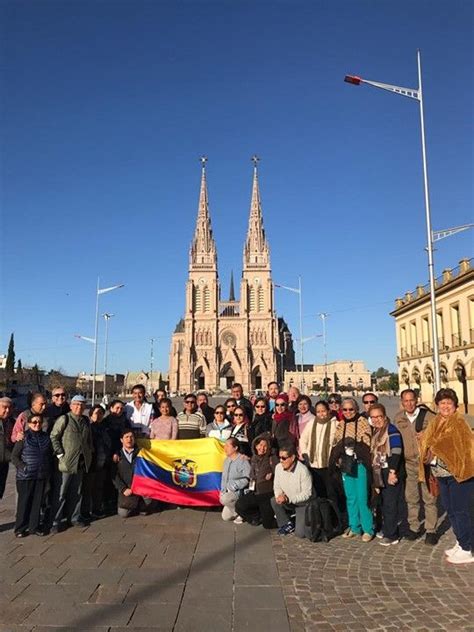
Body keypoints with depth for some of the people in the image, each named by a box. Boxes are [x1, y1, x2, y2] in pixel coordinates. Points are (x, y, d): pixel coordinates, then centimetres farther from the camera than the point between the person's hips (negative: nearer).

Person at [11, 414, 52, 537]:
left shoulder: (46, 437, 6)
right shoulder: (23, 437, -7)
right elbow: (14, 456, -5)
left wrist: (48, 469, 9)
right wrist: (23, 467, -15)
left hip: (41, 476, 4)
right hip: (25, 476, -4)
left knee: (37, 502, 10)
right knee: (24, 502, 4)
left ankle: (34, 526, 22)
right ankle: (20, 528, 18)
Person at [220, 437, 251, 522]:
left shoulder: (243, 461, -17)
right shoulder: (227, 460, 8)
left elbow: (246, 479, -20)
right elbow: (224, 478, 16)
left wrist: (234, 486, -22)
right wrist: (222, 491, 10)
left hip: (239, 491, -8)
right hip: (228, 491, 8)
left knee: (225, 498, -32)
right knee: (225, 517, 5)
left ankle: (240, 514, -9)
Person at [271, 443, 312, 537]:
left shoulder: (303, 470, -27)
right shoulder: (278, 467, -11)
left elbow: (307, 494, -23)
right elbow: (277, 486, 1)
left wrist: (288, 498, -28)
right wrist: (279, 496, -22)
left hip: (302, 503, -5)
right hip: (287, 502, 5)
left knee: (300, 533, -16)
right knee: (274, 501, -23)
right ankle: (287, 525, 0)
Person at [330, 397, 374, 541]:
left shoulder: (363, 423, -5)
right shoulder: (340, 425, 10)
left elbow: (366, 444, -7)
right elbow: (336, 446, 12)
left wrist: (353, 444, -21)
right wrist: (338, 460, 0)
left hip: (360, 464, -5)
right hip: (346, 464, 5)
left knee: (362, 498, -3)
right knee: (350, 497, 11)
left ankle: (368, 529, 11)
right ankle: (354, 527, 24)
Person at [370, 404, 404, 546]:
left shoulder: (391, 430, -13)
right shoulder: (375, 432, 14)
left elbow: (396, 452, -19)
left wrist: (392, 472, -22)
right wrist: (375, 476, 20)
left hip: (392, 473, -8)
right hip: (381, 473, 8)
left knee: (390, 503, -4)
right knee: (385, 502, 15)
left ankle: (391, 535, 4)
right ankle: (387, 529, 27)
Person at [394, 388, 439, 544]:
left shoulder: (428, 416, -7)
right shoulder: (398, 418, 4)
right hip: (408, 464, 3)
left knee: (429, 499, 2)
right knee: (411, 498, 13)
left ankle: (431, 530, 15)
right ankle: (414, 528, 26)